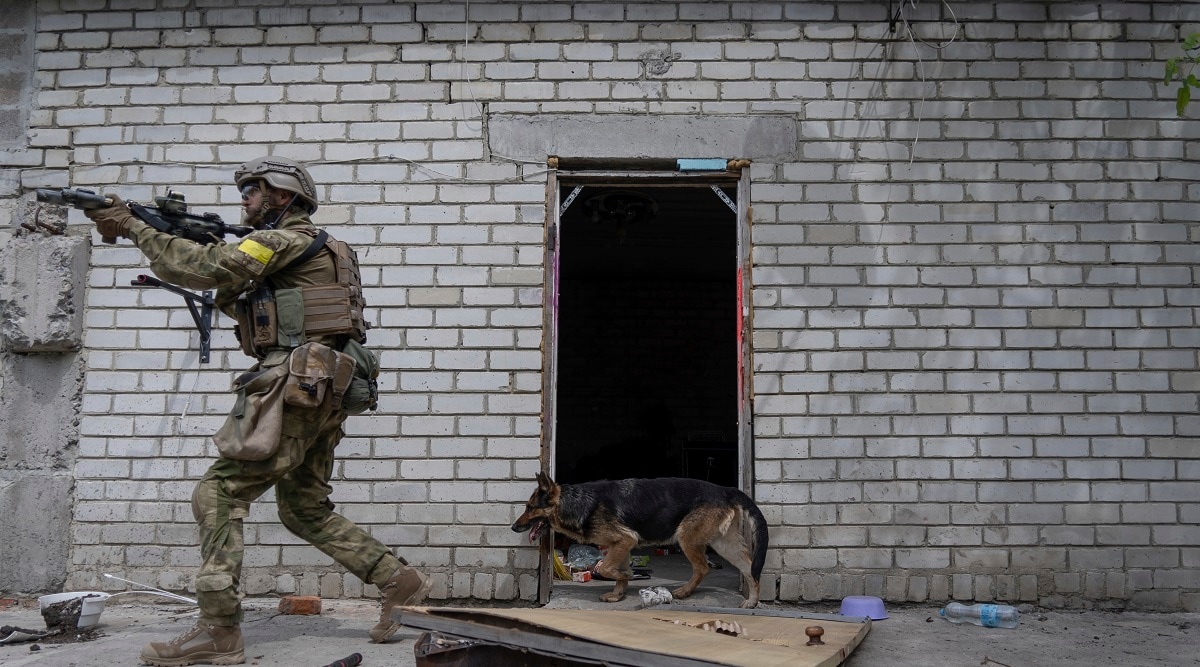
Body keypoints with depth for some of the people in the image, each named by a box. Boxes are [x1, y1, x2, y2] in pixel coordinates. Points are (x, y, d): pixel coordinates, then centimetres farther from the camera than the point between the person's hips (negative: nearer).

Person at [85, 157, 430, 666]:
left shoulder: (287, 239, -5)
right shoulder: (309, 250, 25)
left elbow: (206, 268, -15)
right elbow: (247, 308, 25)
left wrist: (132, 227, -7)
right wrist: (224, 290, 9)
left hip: (295, 387, -10)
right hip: (322, 393, 10)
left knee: (218, 495, -7)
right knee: (305, 510, 16)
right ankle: (400, 582, 16)